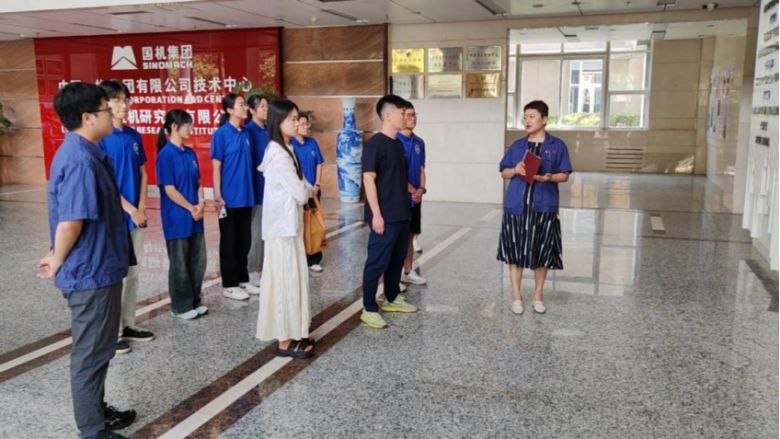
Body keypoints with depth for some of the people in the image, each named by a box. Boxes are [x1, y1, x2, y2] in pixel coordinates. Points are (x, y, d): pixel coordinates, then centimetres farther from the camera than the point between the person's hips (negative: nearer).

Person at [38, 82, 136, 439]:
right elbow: (70, 223, -28)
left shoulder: (80, 152, 9)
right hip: (91, 272, -10)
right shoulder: (80, 160, -24)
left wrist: (60, 258, 19)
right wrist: (58, 262, -11)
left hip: (97, 268, 10)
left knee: (96, 349, 22)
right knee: (92, 352, 4)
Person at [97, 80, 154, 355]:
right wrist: (130, 210, -13)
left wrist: (141, 208, 0)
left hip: (136, 215, 6)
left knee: (132, 273, 13)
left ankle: (128, 325, 25)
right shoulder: (99, 137, -11)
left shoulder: (134, 136, 8)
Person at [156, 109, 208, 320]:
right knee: (179, 264, 5)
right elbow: (169, 190, -16)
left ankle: (195, 301, 27)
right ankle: (181, 305, 18)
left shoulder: (190, 153, 9)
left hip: (195, 218, 7)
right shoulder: (166, 154, -13)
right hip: (177, 218, -7)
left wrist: (201, 203, -5)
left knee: (198, 261, 13)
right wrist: (191, 208, -12)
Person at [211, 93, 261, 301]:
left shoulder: (245, 134, 8)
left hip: (245, 196, 6)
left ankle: (243, 280, 26)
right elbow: (216, 167, -11)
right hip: (229, 197, -6)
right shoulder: (221, 134, -10)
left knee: (244, 240, 14)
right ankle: (229, 284, 14)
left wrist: (251, 191, 10)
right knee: (229, 241, 4)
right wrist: (218, 195, -16)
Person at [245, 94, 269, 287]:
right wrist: (251, 187, -17)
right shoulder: (248, 130, -10)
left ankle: (264, 267, 22)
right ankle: (252, 271, 8)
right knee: (255, 230, -2)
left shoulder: (268, 131, 12)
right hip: (256, 185, -7)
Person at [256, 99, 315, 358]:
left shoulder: (284, 150, 12)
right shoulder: (279, 155, -19)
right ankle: (285, 341, 8)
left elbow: (298, 186, 16)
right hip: (283, 226, -10)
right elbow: (300, 193, -19)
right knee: (285, 280, -2)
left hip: (289, 223, 10)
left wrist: (306, 188, -4)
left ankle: (293, 333, 24)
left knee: (292, 278, 14)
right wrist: (309, 189, 1)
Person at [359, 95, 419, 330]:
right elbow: (368, 180, -18)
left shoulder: (398, 144, 13)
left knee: (397, 258, 18)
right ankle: (369, 309, 6)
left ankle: (392, 299, 32)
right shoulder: (375, 144, -13)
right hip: (384, 216, -9)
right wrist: (376, 214, -21)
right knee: (377, 262, -3)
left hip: (401, 214, 9)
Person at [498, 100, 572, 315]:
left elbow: (565, 175, 2)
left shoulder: (557, 146, 2)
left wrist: (549, 178, -18)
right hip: (516, 206, 2)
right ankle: (516, 297, 15)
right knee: (515, 252, 4)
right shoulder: (517, 146, 9)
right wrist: (515, 170, -9)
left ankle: (538, 296, 22)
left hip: (544, 207, -2)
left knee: (542, 253, 6)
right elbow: (504, 172, 13)